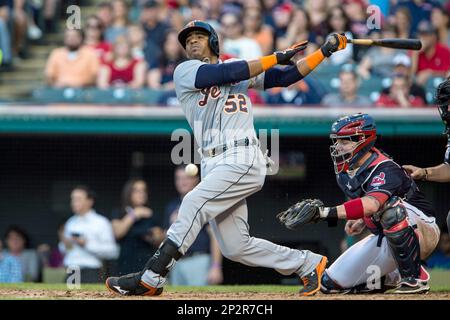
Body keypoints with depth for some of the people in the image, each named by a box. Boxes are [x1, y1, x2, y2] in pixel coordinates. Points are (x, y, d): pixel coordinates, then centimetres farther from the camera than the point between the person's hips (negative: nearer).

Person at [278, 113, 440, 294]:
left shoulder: (385, 169, -27)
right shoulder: (344, 174, 1)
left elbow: (372, 204, -46)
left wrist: (326, 212, -54)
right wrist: (360, 220, -4)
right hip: (383, 238, 8)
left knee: (390, 208, -41)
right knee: (331, 284, 2)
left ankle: (414, 278, -27)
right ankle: (394, 278, 16)